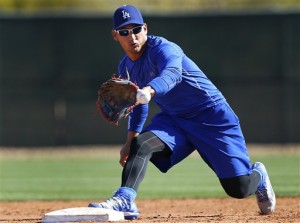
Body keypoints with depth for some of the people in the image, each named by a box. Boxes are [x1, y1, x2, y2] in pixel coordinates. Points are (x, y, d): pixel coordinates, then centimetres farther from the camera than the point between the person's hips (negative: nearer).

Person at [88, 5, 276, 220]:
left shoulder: (162, 48, -22)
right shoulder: (126, 67, 2)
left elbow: (172, 74, -46)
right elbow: (138, 104, 20)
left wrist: (148, 91, -65)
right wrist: (130, 140, 17)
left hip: (211, 115, -6)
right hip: (173, 119, 6)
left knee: (239, 188, -7)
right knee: (140, 144, -26)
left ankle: (258, 175, 29)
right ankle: (125, 200, -37)